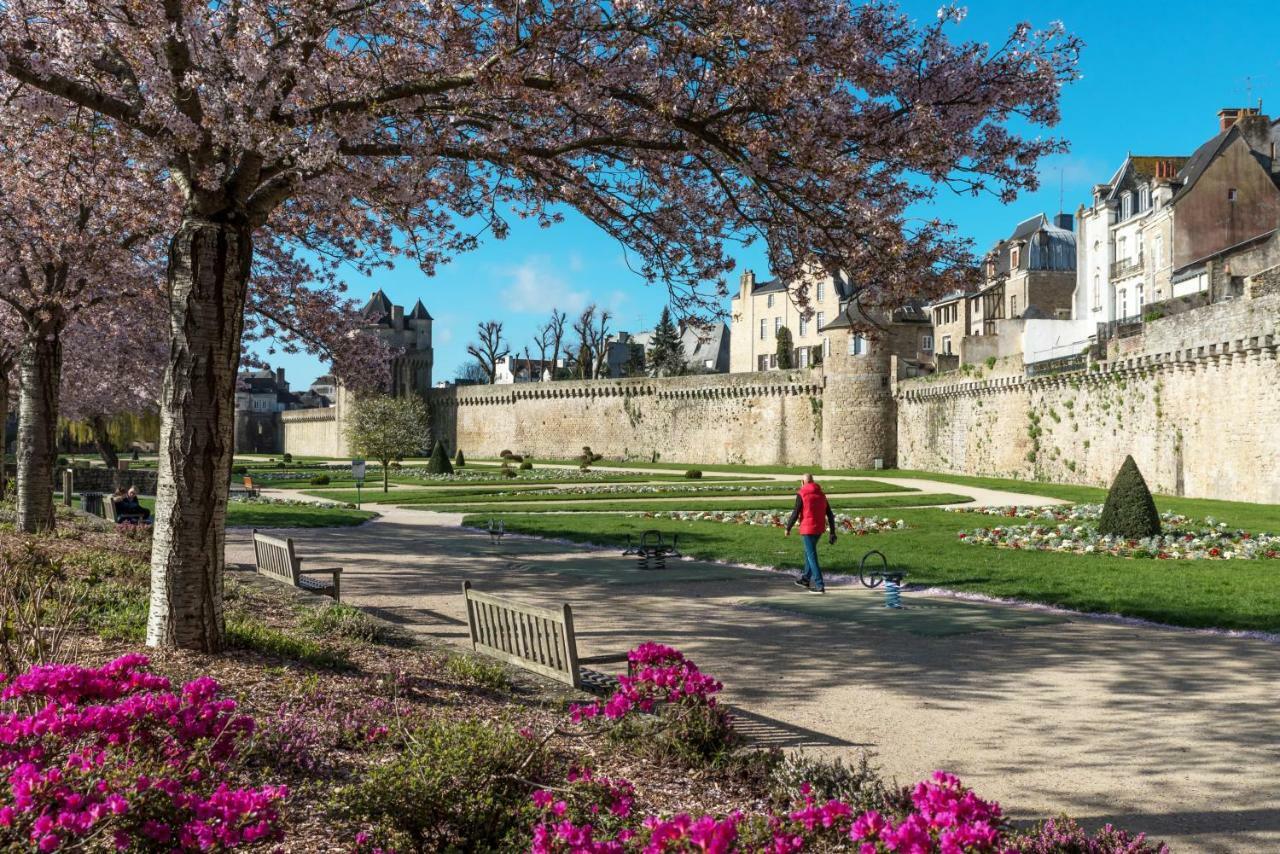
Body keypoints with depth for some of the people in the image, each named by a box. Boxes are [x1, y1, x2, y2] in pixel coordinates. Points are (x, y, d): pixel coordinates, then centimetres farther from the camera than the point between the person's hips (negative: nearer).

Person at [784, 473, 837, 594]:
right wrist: (832, 533, 13)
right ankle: (806, 579, 35)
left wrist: (788, 528, 1)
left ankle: (820, 586, -8)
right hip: (819, 530, 7)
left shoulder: (801, 495, -8)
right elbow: (830, 515, 10)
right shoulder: (821, 494, 11)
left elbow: (795, 514, -12)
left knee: (812, 557, -4)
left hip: (807, 530, -7)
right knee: (809, 553, 23)